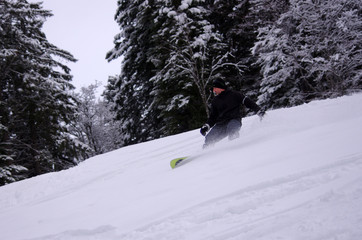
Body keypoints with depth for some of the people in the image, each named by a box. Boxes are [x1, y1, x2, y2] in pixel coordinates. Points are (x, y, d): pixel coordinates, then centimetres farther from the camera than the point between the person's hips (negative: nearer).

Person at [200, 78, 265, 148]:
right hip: (221, 125, 5)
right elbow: (213, 117, 21)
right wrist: (206, 126, 4)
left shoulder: (233, 94, 5)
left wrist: (259, 111, -4)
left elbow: (247, 102, 4)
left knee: (231, 127, -39)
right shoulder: (215, 101, 19)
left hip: (234, 121, -4)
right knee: (209, 139, -14)